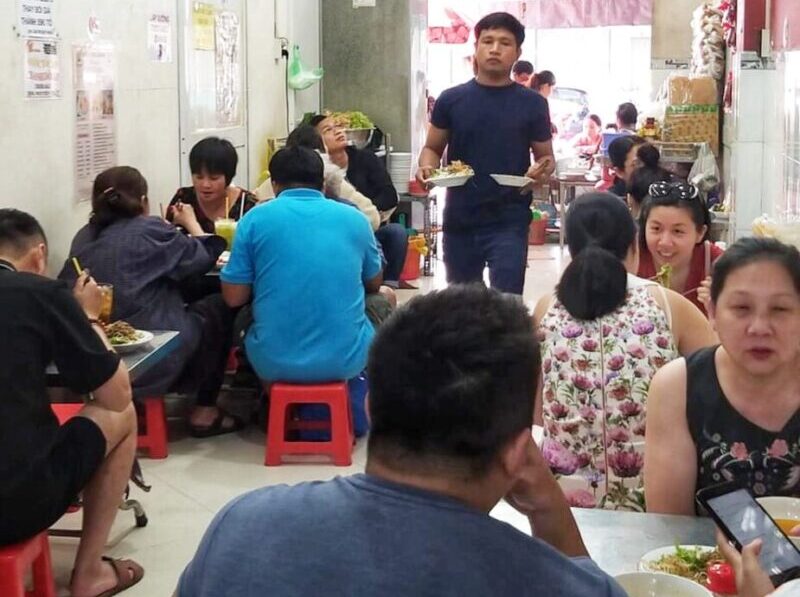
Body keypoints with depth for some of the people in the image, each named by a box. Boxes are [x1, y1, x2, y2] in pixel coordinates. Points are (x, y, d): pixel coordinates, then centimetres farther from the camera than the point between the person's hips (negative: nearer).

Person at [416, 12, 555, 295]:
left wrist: (542, 172, -16)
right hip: (459, 220, 2)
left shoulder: (532, 104, 2)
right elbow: (433, 148, 12)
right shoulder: (451, 100, 4)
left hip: (509, 221, -2)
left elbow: (546, 157, 7)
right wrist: (427, 167, -11)